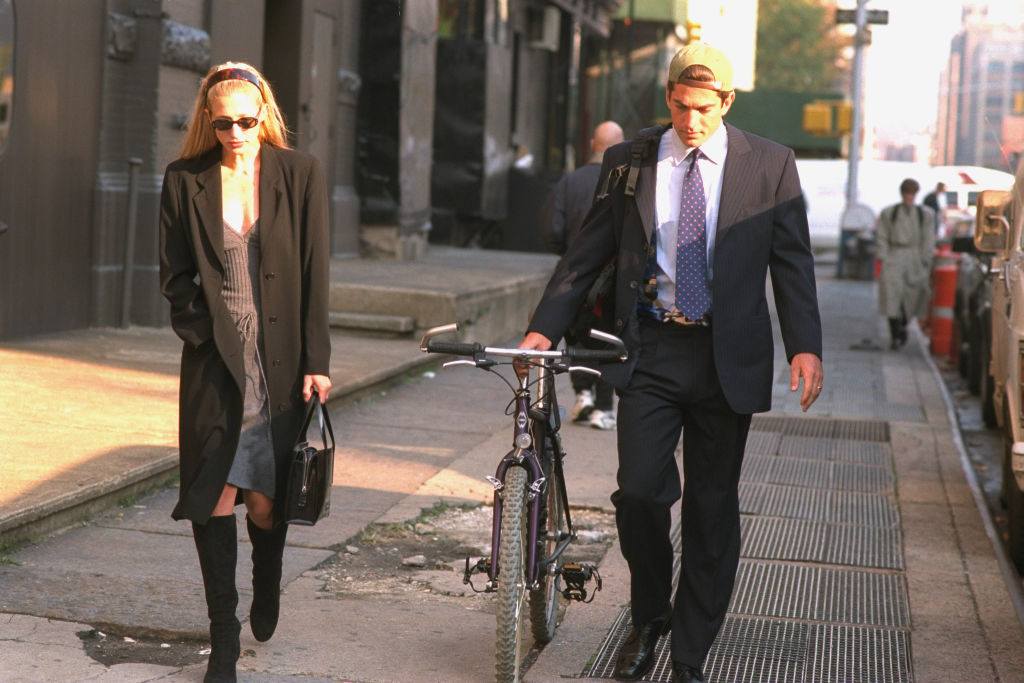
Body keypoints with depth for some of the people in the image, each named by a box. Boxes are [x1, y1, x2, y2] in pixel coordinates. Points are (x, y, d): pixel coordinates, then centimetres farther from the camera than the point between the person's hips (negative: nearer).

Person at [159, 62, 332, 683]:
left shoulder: (300, 174, 1)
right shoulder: (185, 182, 3)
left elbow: (315, 275, -2)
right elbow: (174, 275, 7)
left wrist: (316, 363, -7)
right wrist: (210, 327, -8)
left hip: (281, 363, -1)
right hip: (214, 364, 1)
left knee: (266, 500, 2)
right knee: (214, 497, -2)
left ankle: (267, 588, 36)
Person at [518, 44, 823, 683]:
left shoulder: (770, 165, 2)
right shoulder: (628, 163, 5)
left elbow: (793, 261, 3)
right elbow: (587, 253, 8)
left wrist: (806, 346, -9)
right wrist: (543, 328, 0)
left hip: (728, 359, 0)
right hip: (649, 350, 1)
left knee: (713, 510, 5)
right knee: (639, 492, -8)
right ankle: (649, 618, 21)